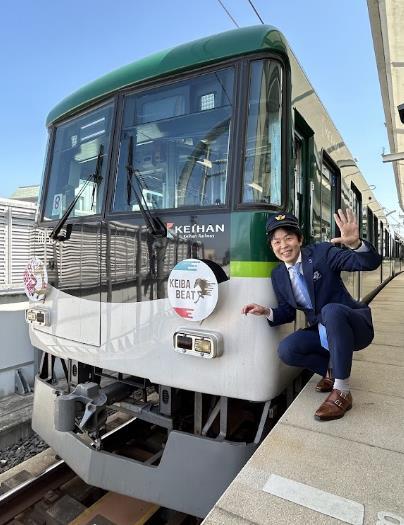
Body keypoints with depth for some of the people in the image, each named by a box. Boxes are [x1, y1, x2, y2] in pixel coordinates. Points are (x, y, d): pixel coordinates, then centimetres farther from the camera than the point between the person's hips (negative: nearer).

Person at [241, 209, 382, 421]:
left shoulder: (321, 252, -12)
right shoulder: (278, 275, 2)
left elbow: (371, 262, -20)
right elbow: (288, 312, 8)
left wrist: (355, 243, -42)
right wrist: (267, 312, -12)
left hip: (354, 326, -4)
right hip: (322, 333, 5)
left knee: (331, 310, -37)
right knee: (286, 350, -19)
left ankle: (342, 392, -24)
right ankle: (331, 370, 9)